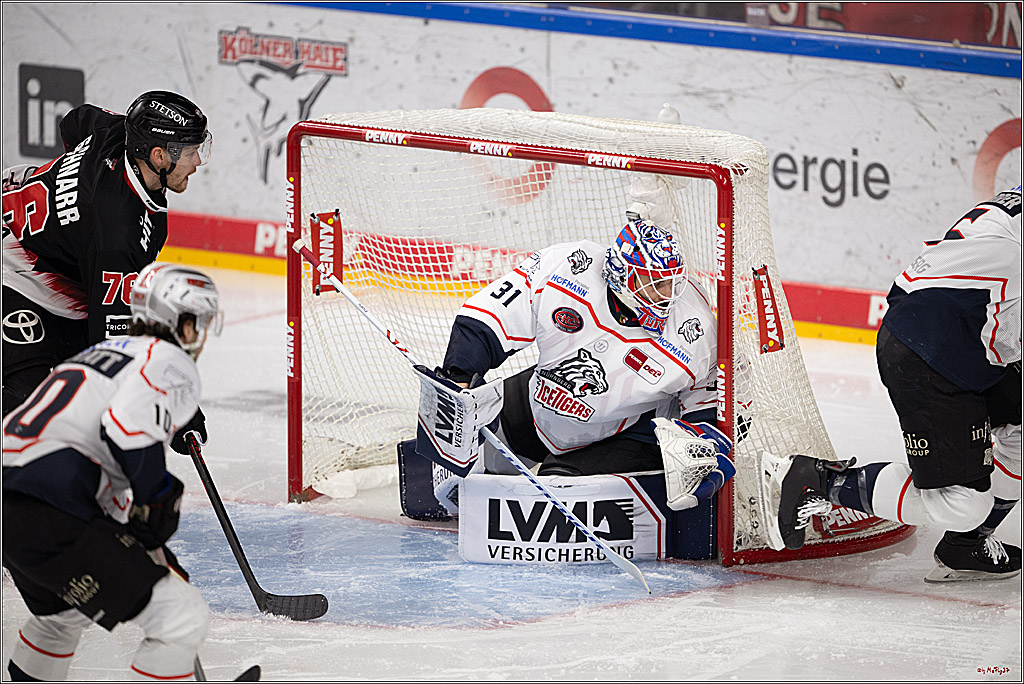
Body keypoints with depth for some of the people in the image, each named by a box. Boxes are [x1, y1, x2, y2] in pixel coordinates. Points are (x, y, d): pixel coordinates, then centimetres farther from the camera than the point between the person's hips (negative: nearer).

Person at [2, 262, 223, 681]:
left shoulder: (104, 351, 29)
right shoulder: (172, 363, 1)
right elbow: (130, 433, -20)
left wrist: (155, 552, 33)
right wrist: (162, 497, -4)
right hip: (50, 518, -10)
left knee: (63, 613, 38)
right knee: (182, 618, -6)